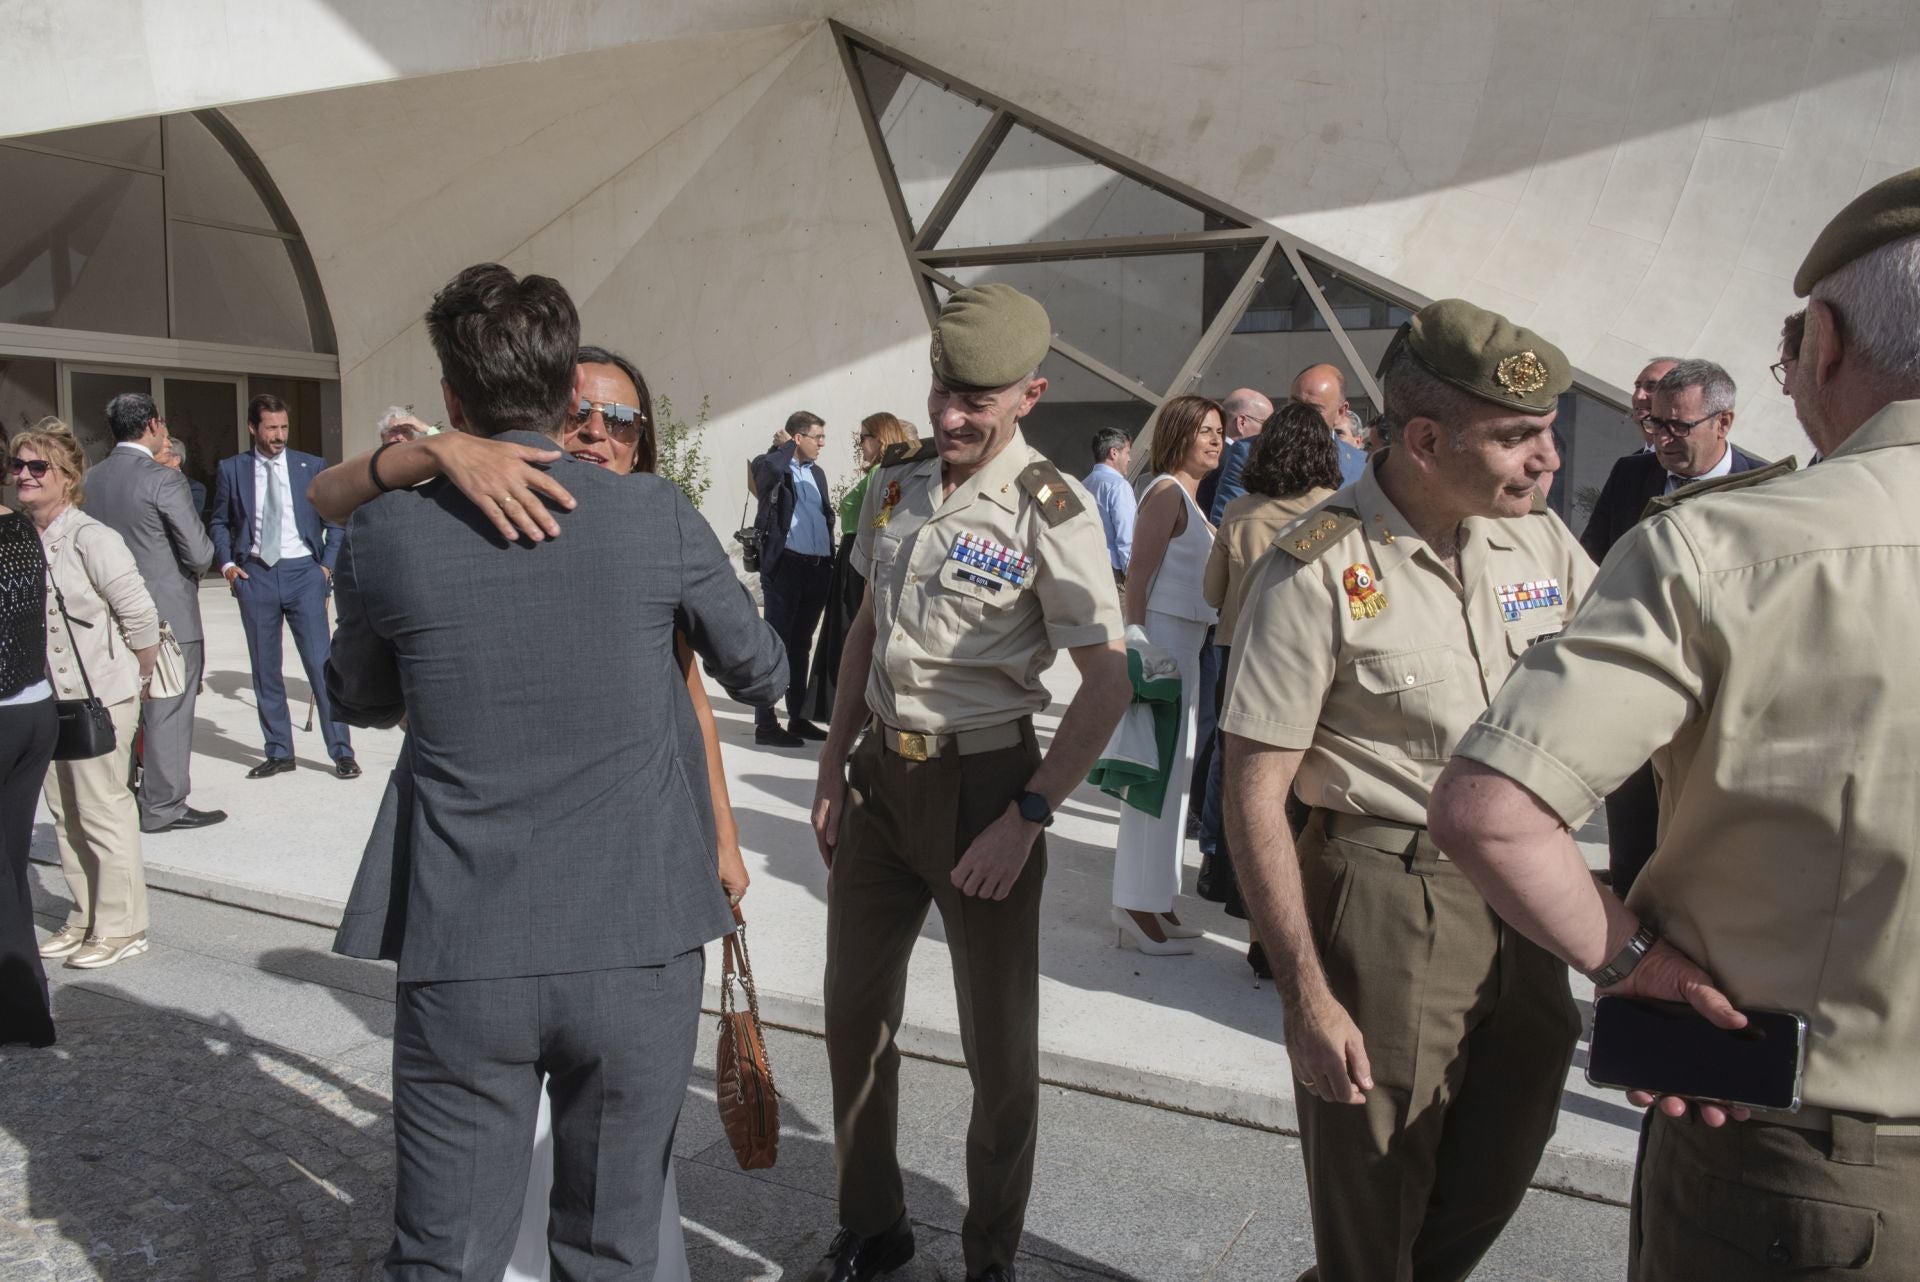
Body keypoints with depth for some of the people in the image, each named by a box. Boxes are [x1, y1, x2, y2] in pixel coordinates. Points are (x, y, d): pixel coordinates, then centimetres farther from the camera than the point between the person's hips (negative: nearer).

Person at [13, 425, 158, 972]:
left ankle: (120, 928, 12)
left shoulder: (91, 539, -15)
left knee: (104, 813, 0)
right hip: (47, 698, 7)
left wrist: (137, 681, -2)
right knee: (65, 815, 15)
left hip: (99, 699, -7)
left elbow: (141, 618, -13)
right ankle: (85, 919, 28)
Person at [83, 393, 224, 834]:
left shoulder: (90, 479, 4)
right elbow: (200, 553, -16)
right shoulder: (164, 480, -15)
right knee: (168, 712, 1)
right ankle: (163, 807, 6)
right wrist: (192, 569, 5)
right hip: (169, 614, -7)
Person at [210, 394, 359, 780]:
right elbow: (220, 523, 13)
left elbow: (335, 522, 8)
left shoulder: (312, 467, 4)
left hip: (303, 572, -2)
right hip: (254, 574, 2)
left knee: (320, 663, -6)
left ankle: (342, 751, -1)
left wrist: (327, 566, -2)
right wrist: (227, 563, -1)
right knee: (264, 669, 7)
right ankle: (278, 752, 17)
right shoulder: (231, 469, 6)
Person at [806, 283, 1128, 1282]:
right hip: (879, 775, 6)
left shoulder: (1049, 510, -14)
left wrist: (1026, 820, -19)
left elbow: (1106, 685, -15)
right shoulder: (896, 479, 4)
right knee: (854, 1012, 16)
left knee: (999, 1046, 7)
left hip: (980, 784, -6)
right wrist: (834, 767, 10)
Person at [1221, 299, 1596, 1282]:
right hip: (1388, 906, -6)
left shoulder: (1541, 539, 1)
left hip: (1523, 896, 6)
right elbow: (1253, 794, -16)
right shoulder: (1318, 571, -17)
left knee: (1492, 1186, 21)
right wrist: (1306, 997, -18)